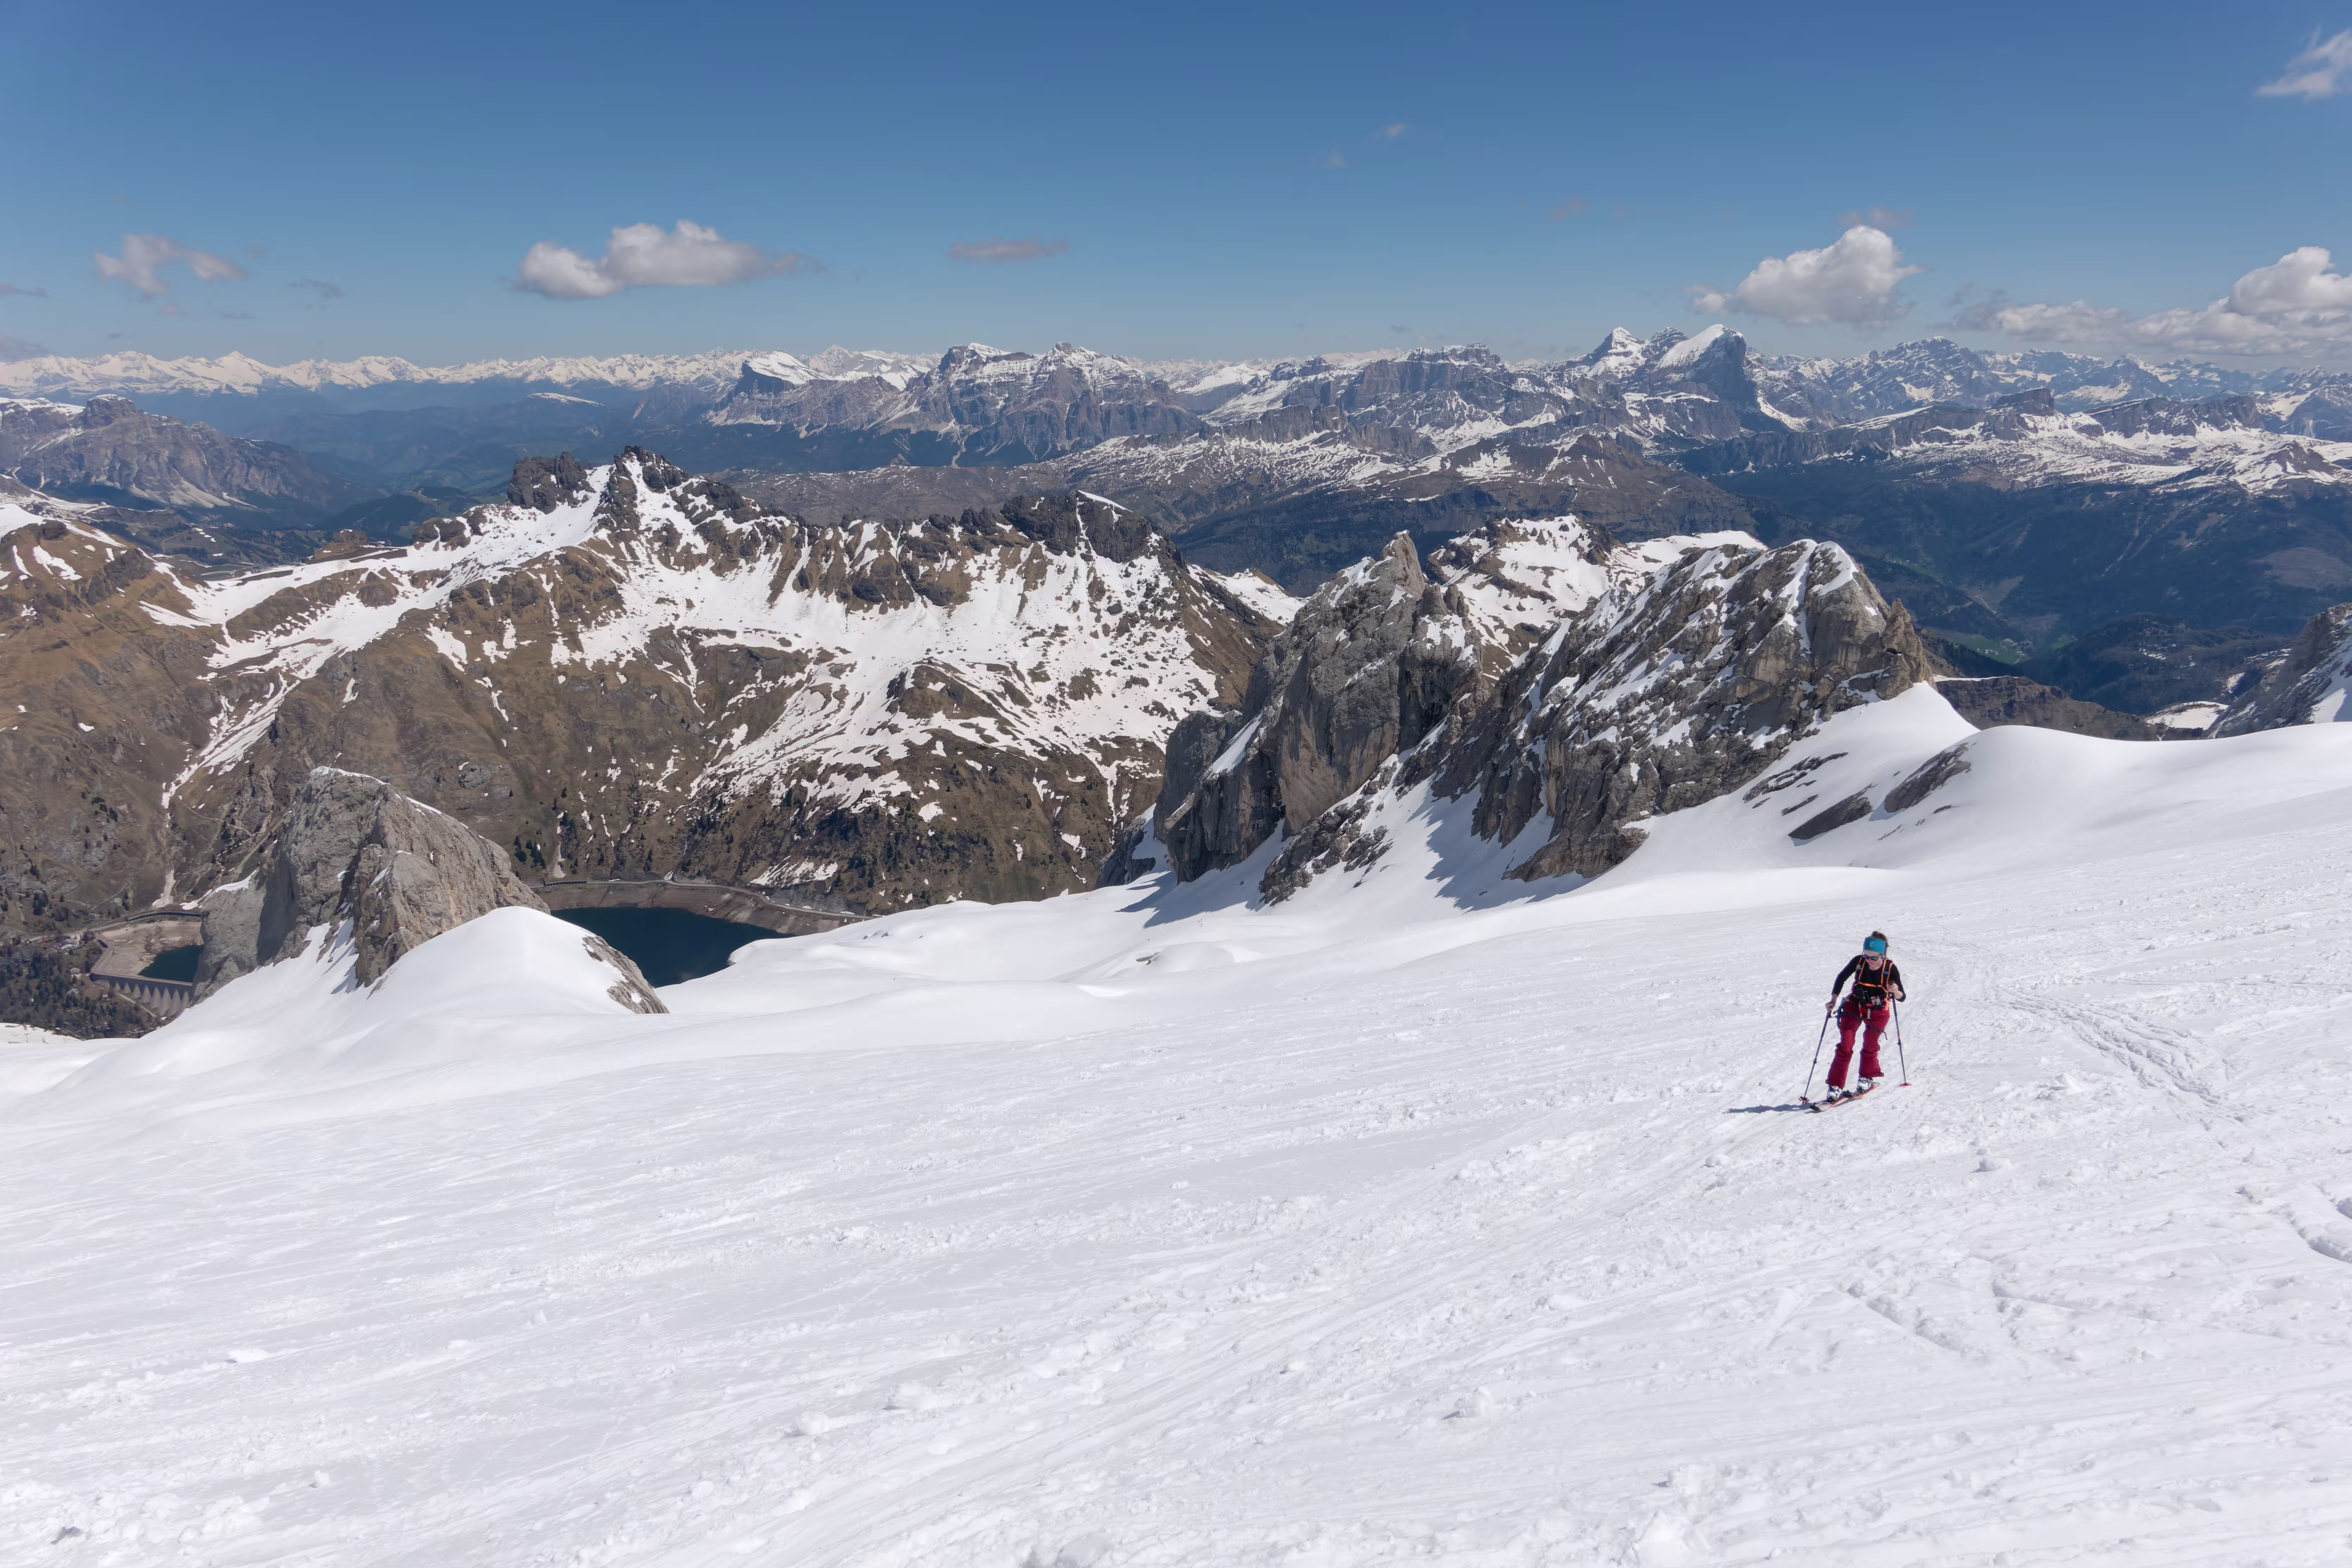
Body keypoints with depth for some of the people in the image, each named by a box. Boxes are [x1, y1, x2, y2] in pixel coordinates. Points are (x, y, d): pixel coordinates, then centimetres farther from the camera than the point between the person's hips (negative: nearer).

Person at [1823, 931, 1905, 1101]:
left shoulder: (1890, 968, -20)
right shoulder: (1858, 961, -17)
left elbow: (1902, 997, -16)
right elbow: (1841, 978, 1)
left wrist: (1896, 992, -38)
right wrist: (1833, 1000, -5)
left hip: (1878, 1011, 0)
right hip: (1855, 1006, 0)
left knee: (1870, 1047, 4)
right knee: (1845, 1047, -7)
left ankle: (1867, 1078, 32)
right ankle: (1836, 1087, -5)